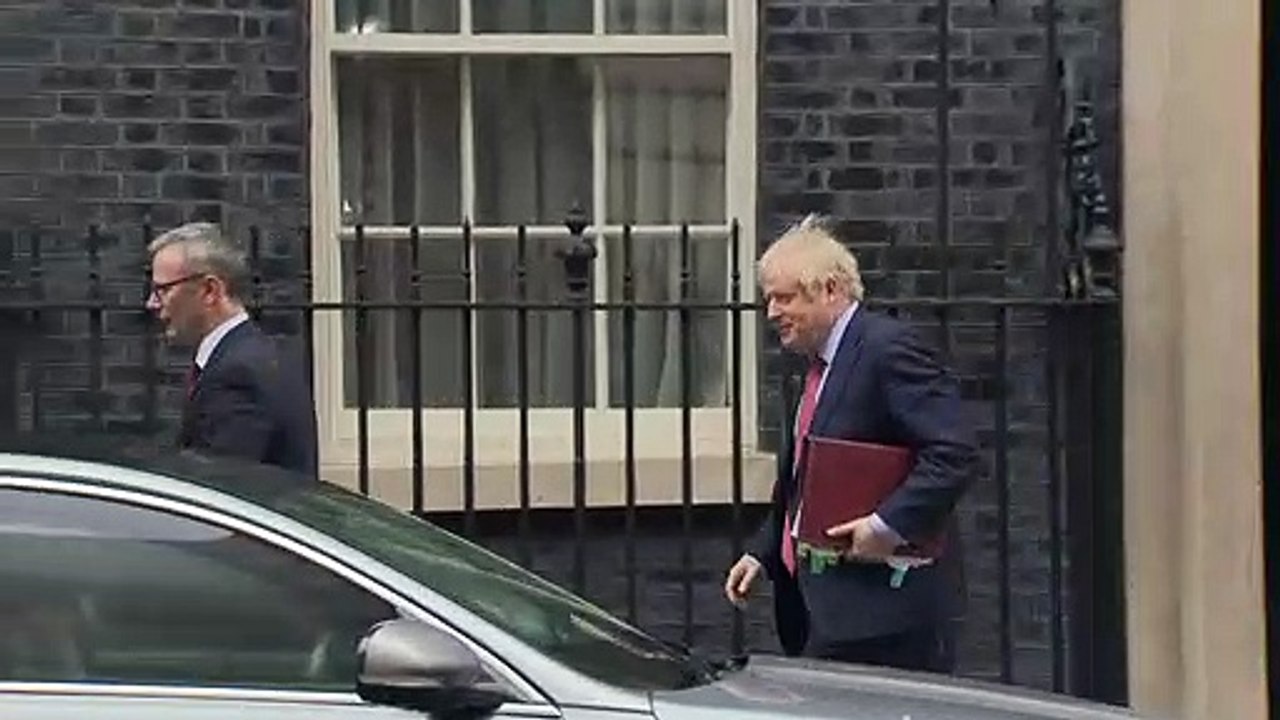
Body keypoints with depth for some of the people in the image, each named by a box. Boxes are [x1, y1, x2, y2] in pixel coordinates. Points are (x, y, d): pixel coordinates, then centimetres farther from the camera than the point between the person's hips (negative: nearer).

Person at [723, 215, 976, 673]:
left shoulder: (887, 348, -13)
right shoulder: (818, 363, 17)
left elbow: (956, 450, -21)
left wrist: (892, 524, -24)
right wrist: (762, 552, 14)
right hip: (823, 601, 9)